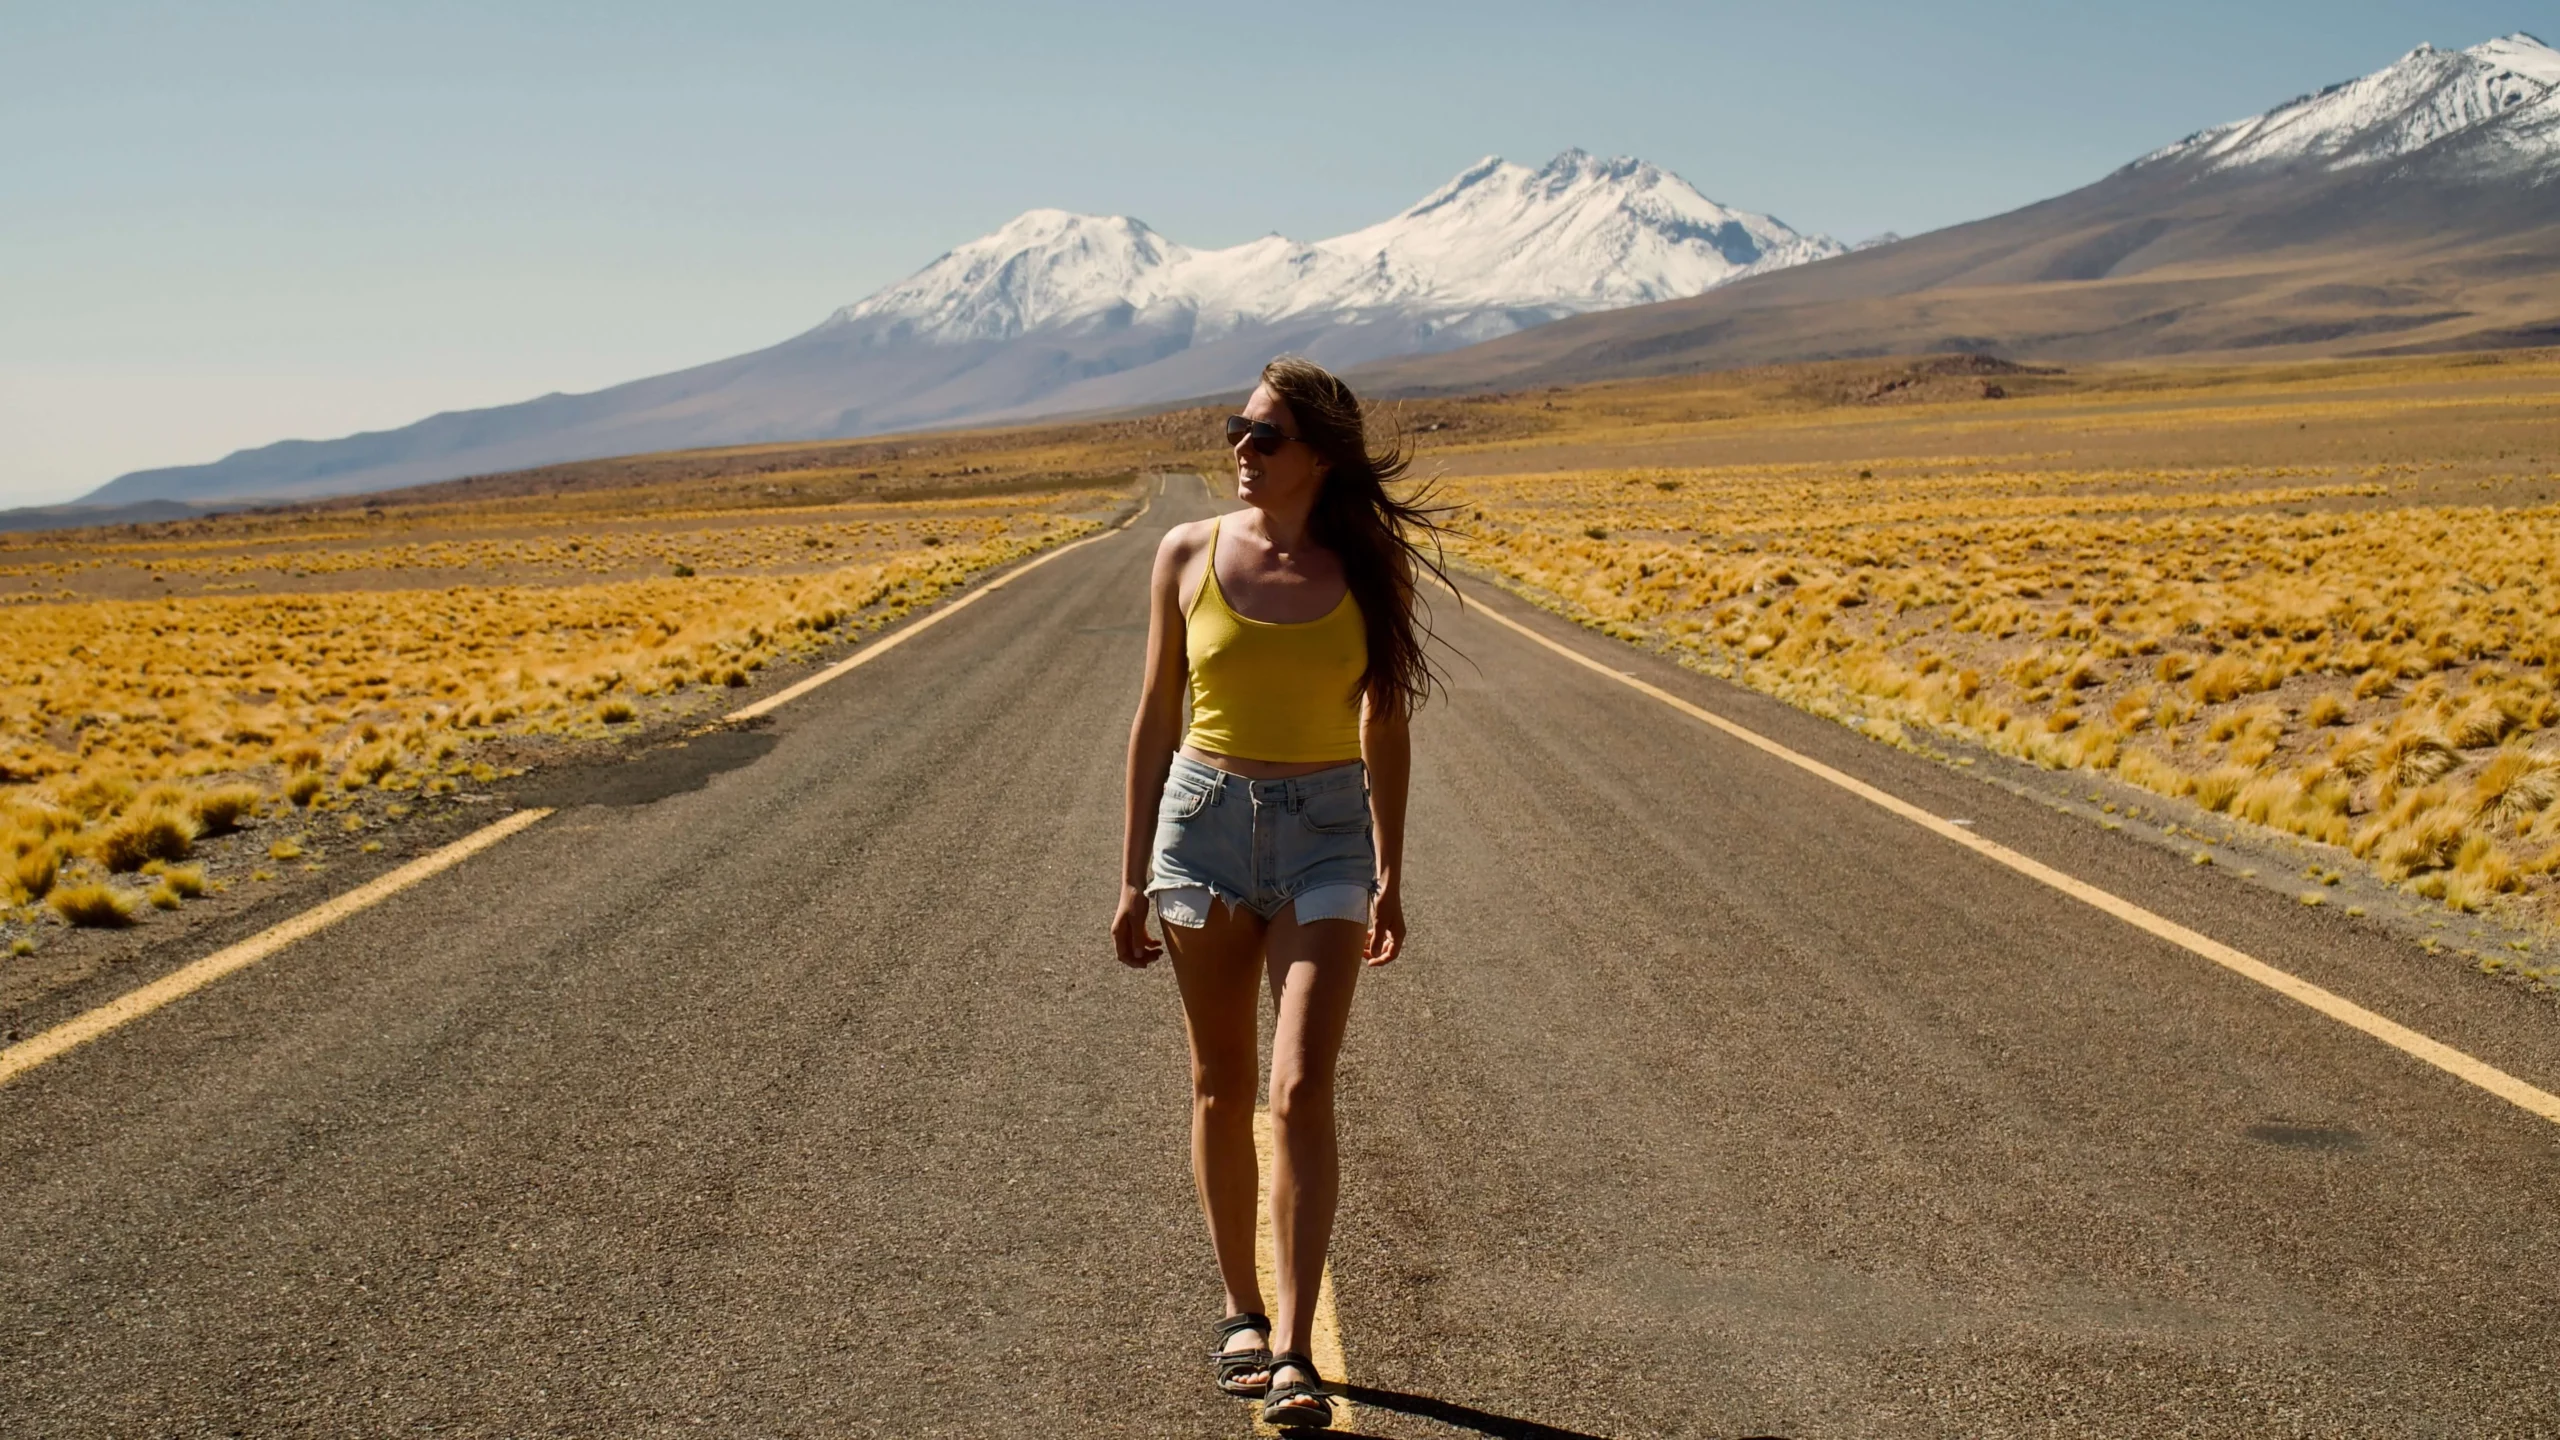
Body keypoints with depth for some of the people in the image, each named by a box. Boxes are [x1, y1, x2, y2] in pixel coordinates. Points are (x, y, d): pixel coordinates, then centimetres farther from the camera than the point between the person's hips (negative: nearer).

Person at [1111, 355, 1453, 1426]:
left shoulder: (1370, 568, -2)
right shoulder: (1188, 555, -1)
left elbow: (1383, 727, 7)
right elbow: (1156, 719, 5)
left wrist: (1389, 876, 8)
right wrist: (1133, 877, 5)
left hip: (1327, 832, -1)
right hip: (1206, 816, 1)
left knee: (1301, 1092, -11)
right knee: (1221, 1087, 10)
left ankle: (1295, 1354, -5)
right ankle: (1241, 1313, 27)